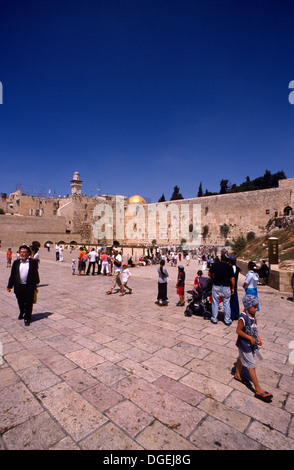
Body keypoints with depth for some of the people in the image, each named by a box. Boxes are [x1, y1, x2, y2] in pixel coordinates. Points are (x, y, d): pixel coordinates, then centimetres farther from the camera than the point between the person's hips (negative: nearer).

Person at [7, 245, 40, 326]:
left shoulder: (33, 262, -4)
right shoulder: (16, 262, 3)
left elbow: (36, 273, 2)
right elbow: (12, 275, 6)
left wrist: (36, 282, 1)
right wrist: (9, 286, 5)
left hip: (29, 287, -3)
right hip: (19, 286, 3)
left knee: (28, 303, 5)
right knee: (20, 302, 20)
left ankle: (27, 318, 21)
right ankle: (22, 313, 48)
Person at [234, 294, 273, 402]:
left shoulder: (252, 314, -3)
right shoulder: (243, 317, -30)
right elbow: (238, 331, -25)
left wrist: (258, 338, 5)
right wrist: (250, 338, -21)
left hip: (250, 343, 8)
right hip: (244, 344, -8)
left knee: (241, 358, 26)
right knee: (252, 366, 0)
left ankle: (238, 375, 47)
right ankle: (258, 390, 11)